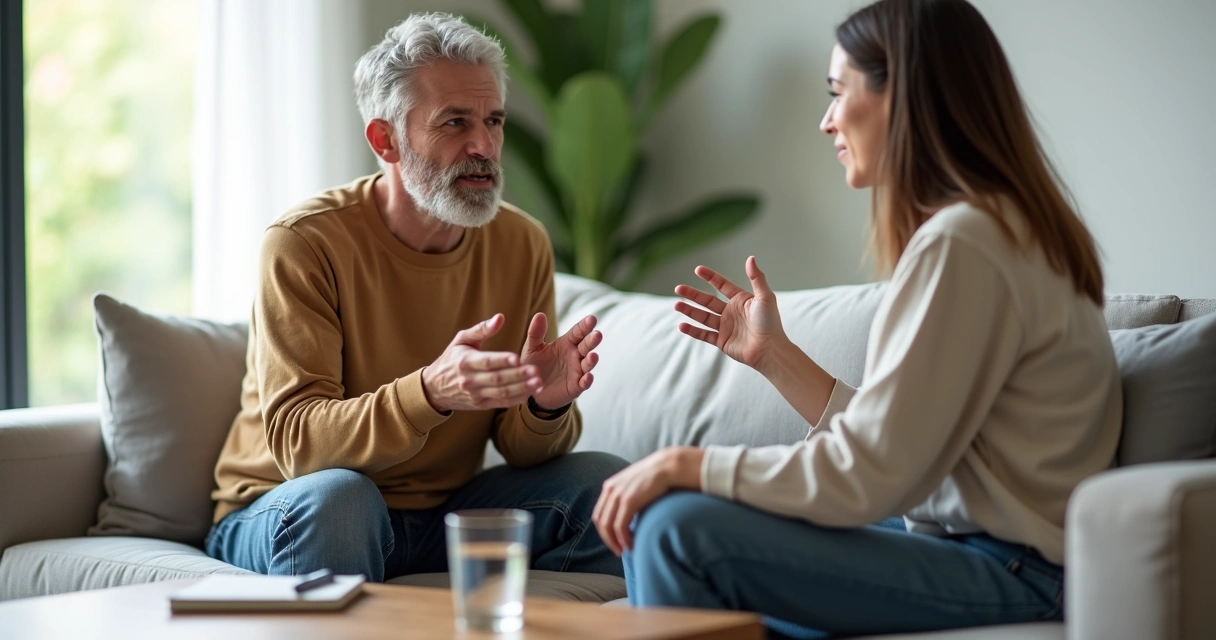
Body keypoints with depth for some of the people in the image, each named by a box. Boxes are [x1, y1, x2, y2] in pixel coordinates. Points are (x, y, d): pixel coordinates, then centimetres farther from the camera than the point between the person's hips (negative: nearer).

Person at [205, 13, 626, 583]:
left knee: (608, 486, -13)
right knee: (335, 495, -36)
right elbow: (294, 442, -24)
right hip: (283, 513, -4)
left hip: (445, 514, 4)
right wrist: (430, 393, -41)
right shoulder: (305, 242, -17)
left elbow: (521, 450, -1)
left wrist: (545, 405, -26)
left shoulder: (521, 245, -2)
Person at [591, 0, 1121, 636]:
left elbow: (869, 472, -20)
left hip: (1004, 573, -10)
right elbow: (883, 435, 10)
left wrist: (686, 464, -13)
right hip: (964, 540, 10)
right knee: (651, 517, 8)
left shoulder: (960, 243, -18)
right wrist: (773, 353, 13)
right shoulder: (989, 225, 13)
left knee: (681, 530, -21)